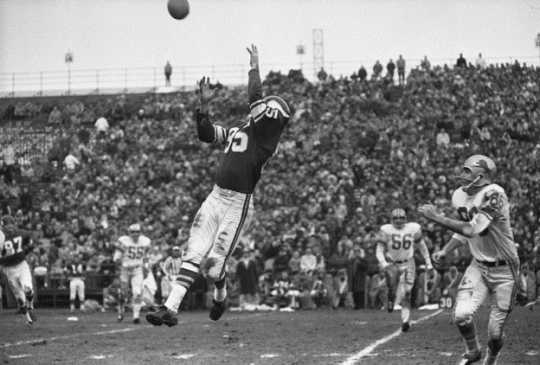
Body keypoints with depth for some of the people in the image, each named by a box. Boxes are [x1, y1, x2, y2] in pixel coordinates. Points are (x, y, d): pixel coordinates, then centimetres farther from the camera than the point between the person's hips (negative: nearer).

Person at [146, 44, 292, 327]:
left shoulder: (265, 134, -5)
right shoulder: (236, 131, 16)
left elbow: (255, 99, -11)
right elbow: (206, 134, 20)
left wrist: (254, 67, 4)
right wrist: (204, 104, 9)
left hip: (238, 204, -6)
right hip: (216, 197, 7)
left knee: (215, 262, -3)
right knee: (193, 255, -2)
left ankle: (220, 297, 29)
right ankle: (171, 308, -7)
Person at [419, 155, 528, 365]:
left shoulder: (493, 195, -24)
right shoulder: (460, 196, 1)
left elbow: (472, 230, -31)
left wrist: (436, 218, -27)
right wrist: (445, 250, 2)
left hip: (504, 270, -5)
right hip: (478, 266, 5)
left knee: (495, 333, -2)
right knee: (462, 315, -15)